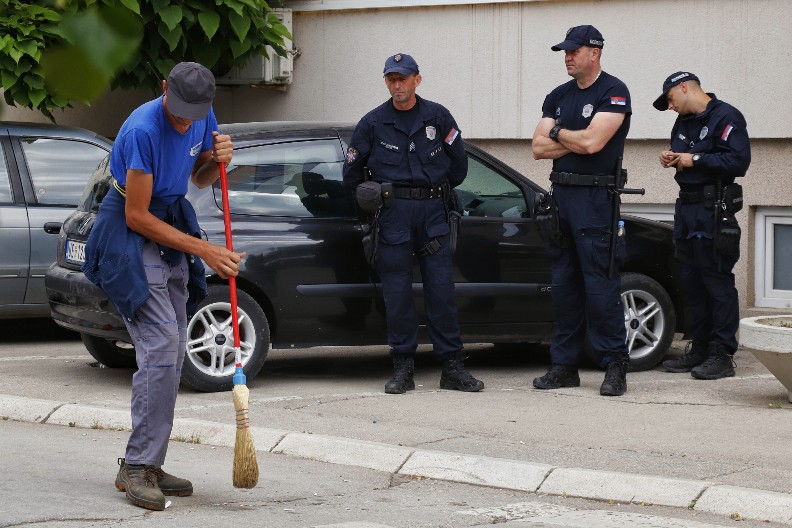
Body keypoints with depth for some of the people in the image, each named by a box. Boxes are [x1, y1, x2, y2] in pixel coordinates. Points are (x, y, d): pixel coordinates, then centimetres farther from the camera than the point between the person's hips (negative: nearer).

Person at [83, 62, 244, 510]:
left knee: (172, 354, 5)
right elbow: (138, 217, -22)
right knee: (160, 345, -18)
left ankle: (147, 464, 10)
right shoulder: (143, 130, -26)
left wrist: (217, 161, -8)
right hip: (132, 234, -8)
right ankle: (137, 468, -16)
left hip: (173, 225, 8)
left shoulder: (203, 118, -3)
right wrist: (204, 251, -20)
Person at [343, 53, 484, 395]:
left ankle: (453, 367, 3)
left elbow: (458, 162, 15)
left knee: (442, 289, -1)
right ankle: (403, 369, 4)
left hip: (432, 212, 1)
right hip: (393, 213, -1)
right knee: (397, 293, -1)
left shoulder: (438, 117, 6)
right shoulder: (373, 122, 4)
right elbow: (352, 171, 14)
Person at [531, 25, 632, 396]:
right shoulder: (558, 97, 16)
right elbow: (539, 148, 8)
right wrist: (576, 140, -5)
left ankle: (615, 365, -6)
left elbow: (592, 142, -17)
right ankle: (564, 365, 12)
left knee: (600, 286, -10)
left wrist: (557, 133, 0)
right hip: (561, 195, 7)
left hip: (596, 199, -7)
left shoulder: (613, 92, -5)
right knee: (563, 285, 8)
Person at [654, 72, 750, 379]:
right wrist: (671, 160, 7)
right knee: (692, 282, 10)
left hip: (713, 212, -9)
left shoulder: (725, 117, -8)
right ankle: (700, 350, 16)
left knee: (718, 283, -8)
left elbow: (739, 161, -19)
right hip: (686, 208, 9)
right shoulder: (683, 123, 20)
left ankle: (722, 354, -6)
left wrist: (695, 160, -14)